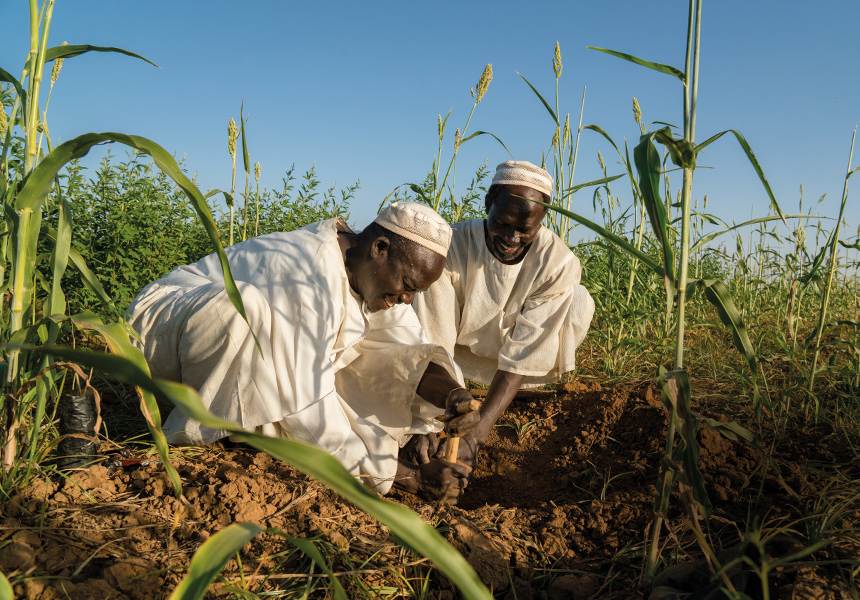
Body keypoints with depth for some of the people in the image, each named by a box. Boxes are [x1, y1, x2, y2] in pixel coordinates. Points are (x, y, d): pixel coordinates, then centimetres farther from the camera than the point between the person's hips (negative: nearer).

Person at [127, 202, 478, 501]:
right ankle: (199, 434, -17)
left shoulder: (372, 271, -7)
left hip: (256, 367, 8)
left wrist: (451, 392, -28)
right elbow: (307, 407, -34)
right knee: (243, 310, -39)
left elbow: (412, 355, -5)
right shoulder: (307, 275, -33)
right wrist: (408, 476, -31)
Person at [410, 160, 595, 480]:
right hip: (460, 353, 0)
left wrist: (473, 436, -38)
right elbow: (431, 345, -30)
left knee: (579, 301, -24)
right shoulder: (452, 246, -28)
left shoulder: (559, 263, -27)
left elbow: (521, 356, -30)